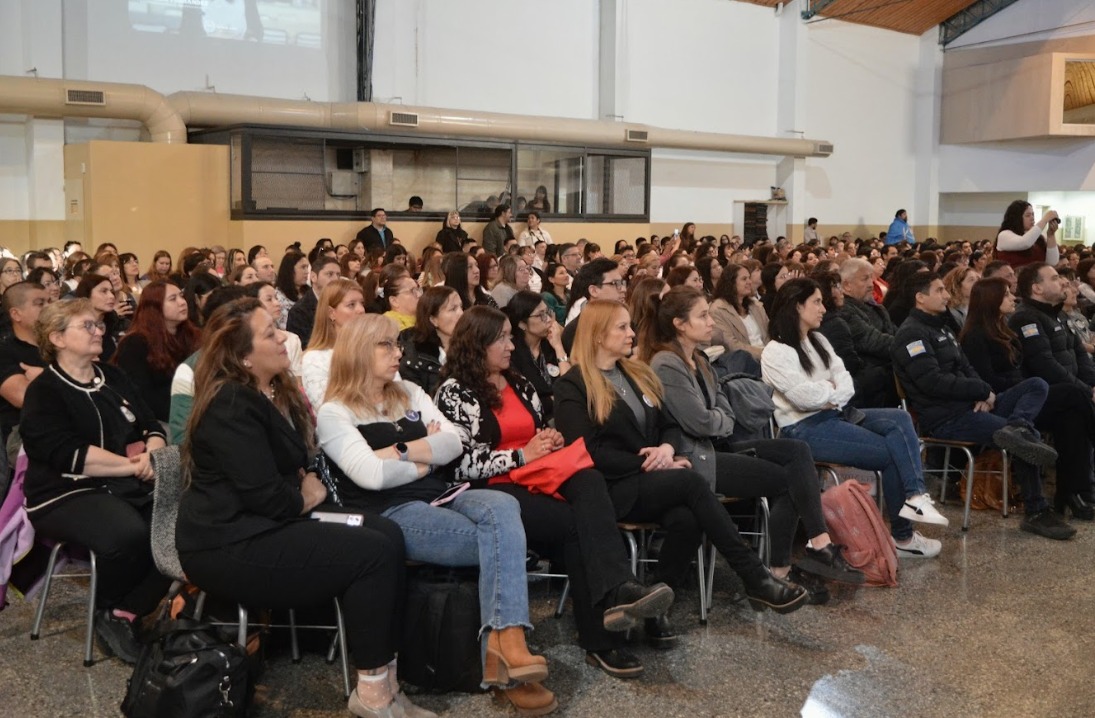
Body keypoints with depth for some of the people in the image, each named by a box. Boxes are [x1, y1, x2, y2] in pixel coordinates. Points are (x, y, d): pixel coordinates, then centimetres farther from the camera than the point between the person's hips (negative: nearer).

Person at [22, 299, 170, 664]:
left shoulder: (113, 377, 17)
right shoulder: (43, 392, -3)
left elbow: (152, 426, 11)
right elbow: (70, 456, -17)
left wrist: (151, 456, -11)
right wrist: (133, 465, -15)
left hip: (128, 485, 6)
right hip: (66, 494, -6)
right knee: (128, 534, -35)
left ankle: (125, 614, -10)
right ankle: (105, 611, -4)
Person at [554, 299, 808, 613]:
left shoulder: (638, 374, 20)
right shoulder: (571, 387, -3)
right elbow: (589, 452, -12)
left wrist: (668, 449, -5)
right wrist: (647, 464, -15)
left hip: (652, 479, 6)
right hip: (614, 489, -6)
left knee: (686, 518, -30)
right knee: (691, 481, -30)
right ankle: (757, 580, -28)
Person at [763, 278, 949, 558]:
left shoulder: (818, 341, 15)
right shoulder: (775, 353, -10)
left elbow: (847, 385, 8)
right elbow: (805, 397, -20)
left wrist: (832, 398, -13)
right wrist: (831, 387, -1)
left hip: (835, 415, 8)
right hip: (805, 428, -8)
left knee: (900, 419, -16)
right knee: (890, 452, -14)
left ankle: (915, 496, -27)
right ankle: (902, 535, -3)